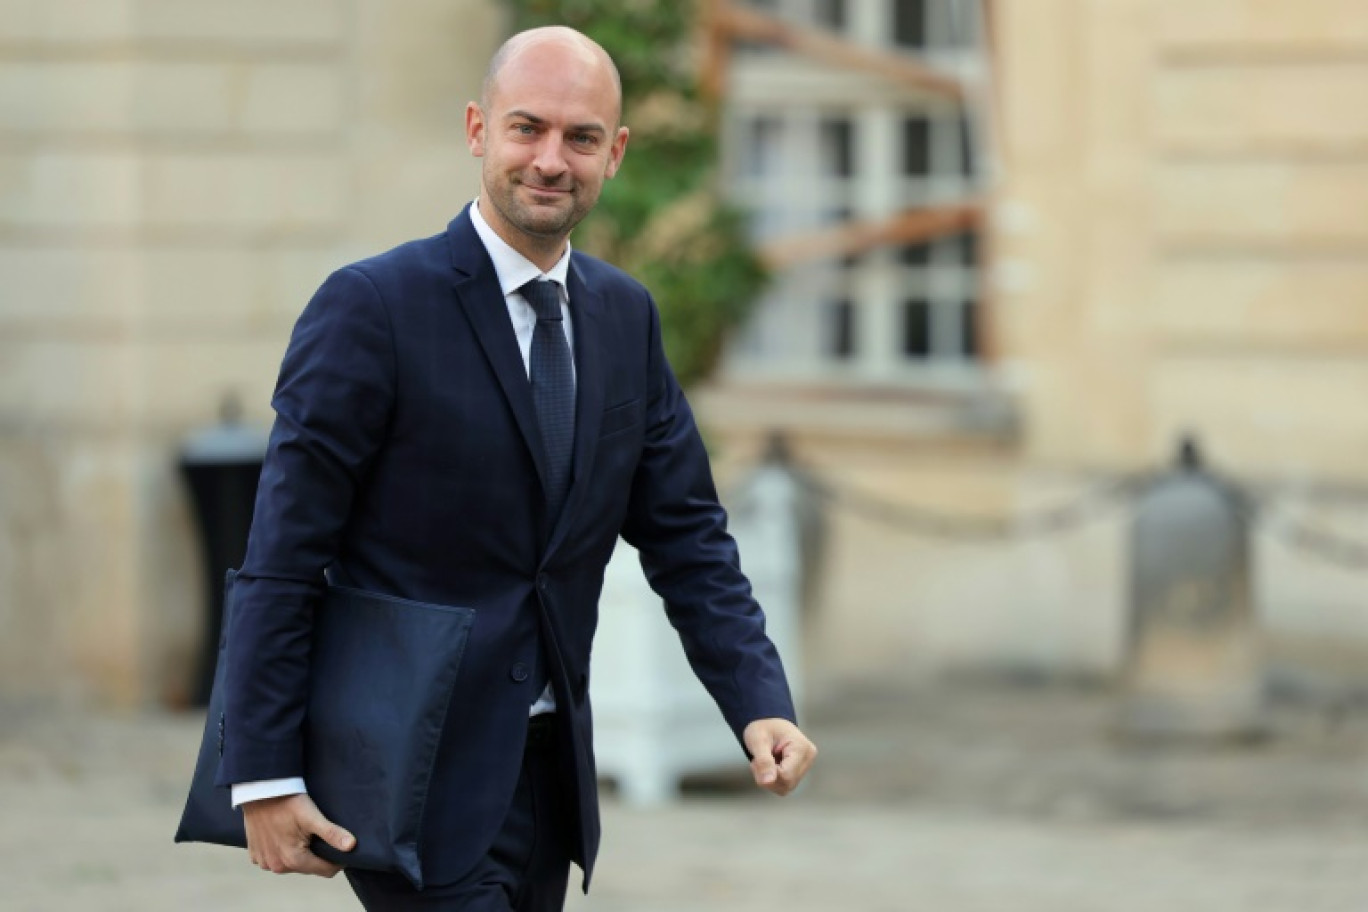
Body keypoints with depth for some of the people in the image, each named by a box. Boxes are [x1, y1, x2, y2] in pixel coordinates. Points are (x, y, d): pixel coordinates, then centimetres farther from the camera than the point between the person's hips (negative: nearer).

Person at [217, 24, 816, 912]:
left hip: (547, 769, 7)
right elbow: (283, 561, -12)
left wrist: (762, 704, -5)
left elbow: (686, 534, 10)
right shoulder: (373, 306, -11)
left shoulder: (625, 315, 9)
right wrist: (265, 778, -17)